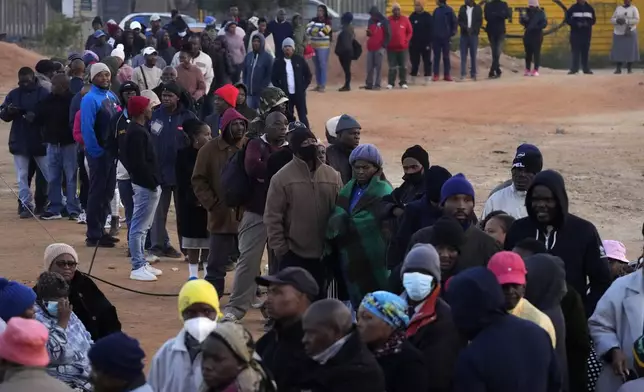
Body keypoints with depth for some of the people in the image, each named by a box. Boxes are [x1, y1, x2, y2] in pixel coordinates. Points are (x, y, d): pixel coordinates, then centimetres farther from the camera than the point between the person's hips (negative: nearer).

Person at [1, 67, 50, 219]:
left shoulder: (43, 93, -5)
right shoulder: (13, 94, 8)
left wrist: (36, 116, -28)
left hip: (39, 141, -3)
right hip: (19, 142, 4)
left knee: (50, 174, 3)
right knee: (22, 176, 4)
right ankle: (26, 205, 9)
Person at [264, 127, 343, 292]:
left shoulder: (332, 176, 4)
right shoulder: (282, 178, -6)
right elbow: (273, 217, -6)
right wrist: (280, 248, -10)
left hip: (323, 253, 3)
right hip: (293, 254, -3)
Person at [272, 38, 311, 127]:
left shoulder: (300, 60, 1)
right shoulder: (278, 62, 2)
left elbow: (308, 75, 6)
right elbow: (274, 79, 7)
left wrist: (303, 87, -3)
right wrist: (280, 90, -2)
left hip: (299, 94, -1)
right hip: (285, 95, 1)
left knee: (303, 117, 1)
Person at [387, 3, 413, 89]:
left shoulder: (405, 19, -1)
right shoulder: (388, 20, -1)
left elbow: (410, 32, 6)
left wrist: (406, 41, -3)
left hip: (403, 47, 0)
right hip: (391, 48, 0)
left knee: (403, 66, 4)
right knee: (392, 67, 2)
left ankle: (403, 82, 11)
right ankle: (390, 83, 7)